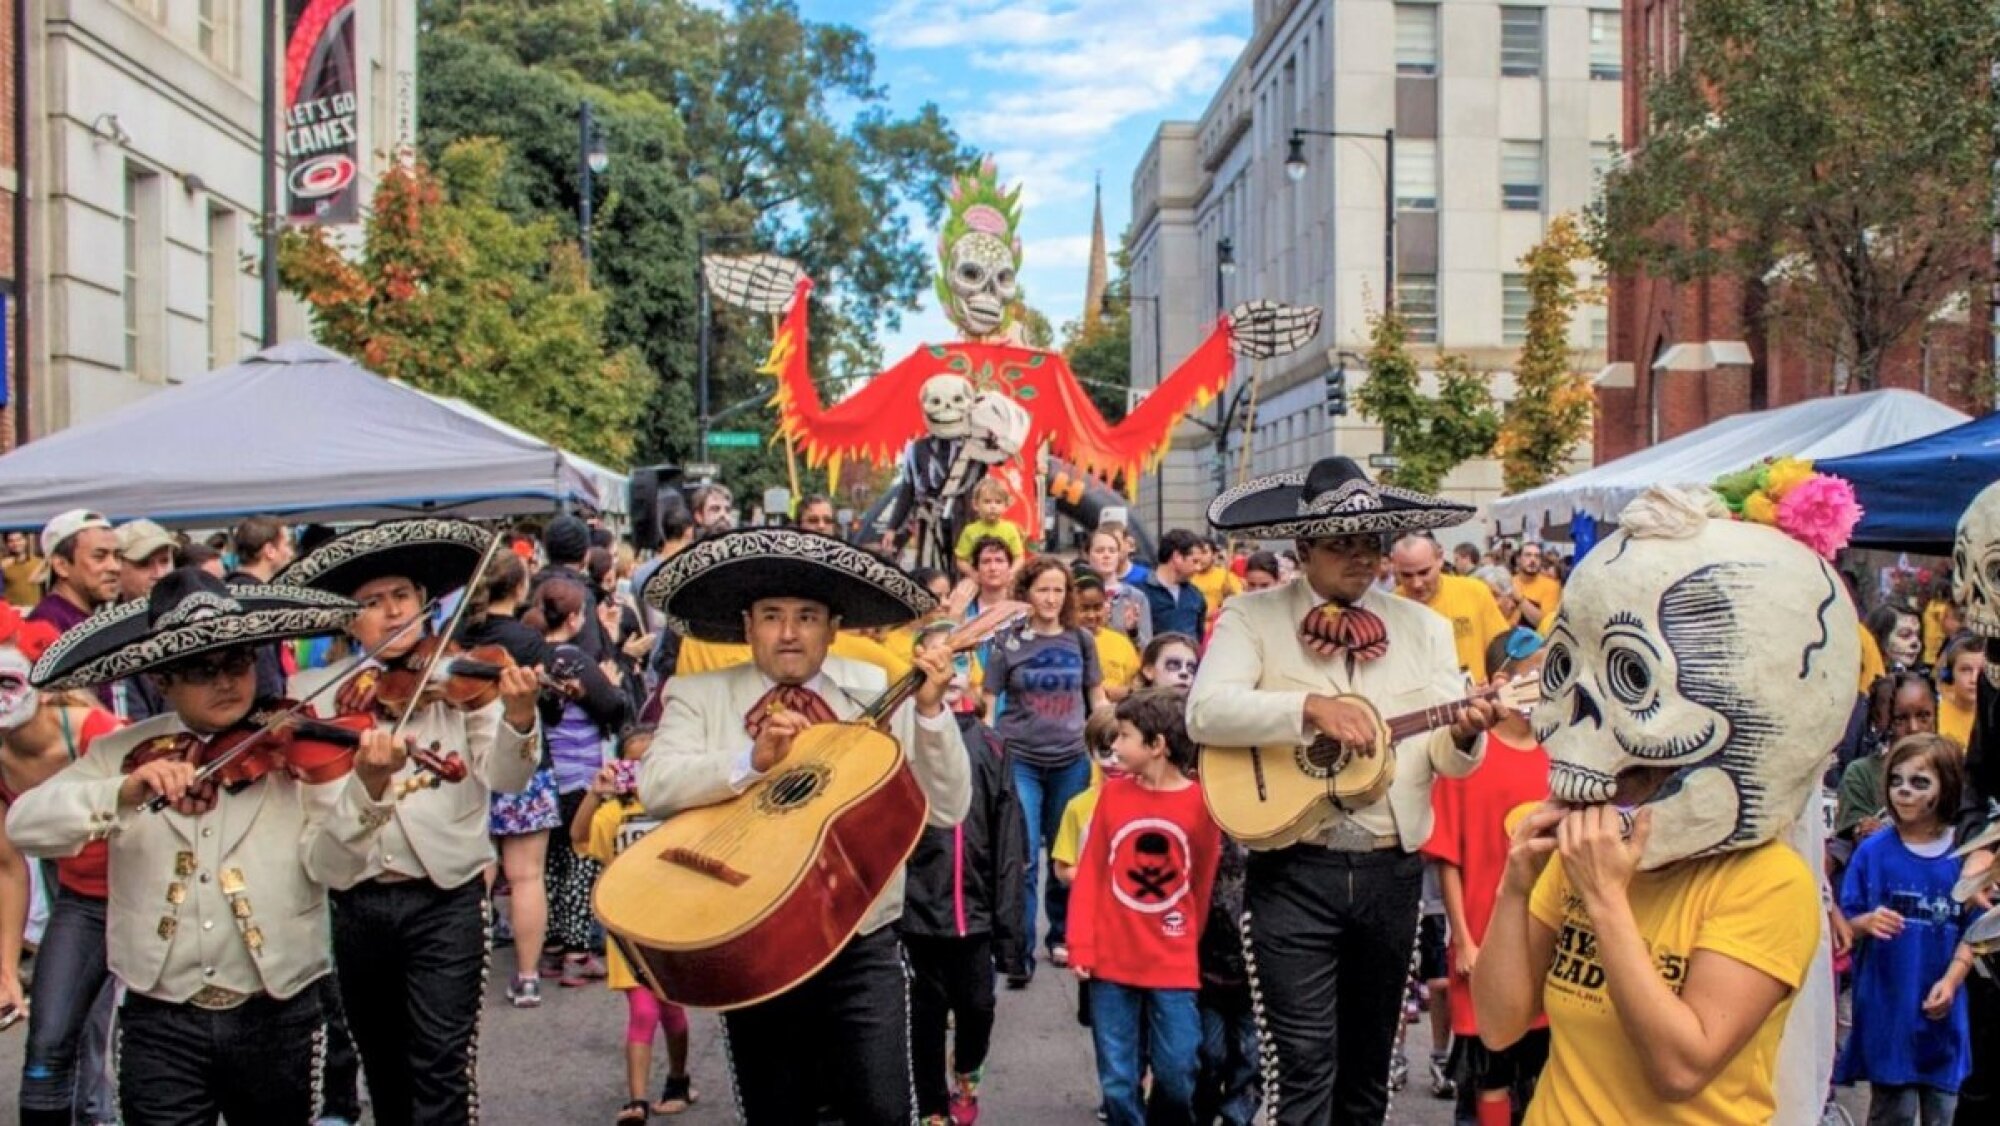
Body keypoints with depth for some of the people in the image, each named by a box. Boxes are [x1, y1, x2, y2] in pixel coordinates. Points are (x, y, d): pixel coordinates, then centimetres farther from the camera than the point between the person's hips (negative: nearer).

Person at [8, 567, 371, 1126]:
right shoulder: (122, 753, 2)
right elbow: (25, 825, -10)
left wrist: (367, 790, -32)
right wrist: (124, 793, -28)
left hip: (278, 1017, 0)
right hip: (159, 1021, 0)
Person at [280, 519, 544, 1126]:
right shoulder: (317, 692, 4)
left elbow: (504, 777, -15)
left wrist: (518, 719, -34)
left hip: (446, 897, -3)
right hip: (353, 902, 3)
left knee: (442, 1065, -7)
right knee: (382, 1064, 18)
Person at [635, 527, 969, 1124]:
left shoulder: (882, 693, 1)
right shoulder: (698, 696, 2)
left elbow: (948, 809, -4)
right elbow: (655, 786, -14)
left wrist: (930, 710, -17)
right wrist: (752, 758, -26)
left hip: (860, 945, 0)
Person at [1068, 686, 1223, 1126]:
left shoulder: (1203, 803, -6)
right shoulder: (1112, 793, 0)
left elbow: (1203, 882, 4)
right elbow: (1089, 873, 3)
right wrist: (1082, 947, -2)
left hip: (1173, 966, -2)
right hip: (1111, 962, 2)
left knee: (1177, 1076, 1)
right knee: (1117, 1082, 5)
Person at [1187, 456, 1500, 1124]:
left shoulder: (1423, 628, 9)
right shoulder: (1253, 617, -2)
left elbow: (1446, 761, 5)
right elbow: (1205, 712, -17)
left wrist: (1462, 735, -18)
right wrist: (1311, 706, -26)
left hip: (1392, 870, 4)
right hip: (1294, 869, -4)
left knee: (1369, 1062, 16)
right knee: (1307, 1064, -7)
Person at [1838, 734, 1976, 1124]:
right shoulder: (1873, 851, -2)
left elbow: (1971, 933, 1)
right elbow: (1848, 921, 1)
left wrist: (1951, 980, -13)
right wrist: (1868, 923, -21)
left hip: (1940, 1008, 1)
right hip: (1887, 1005, -1)